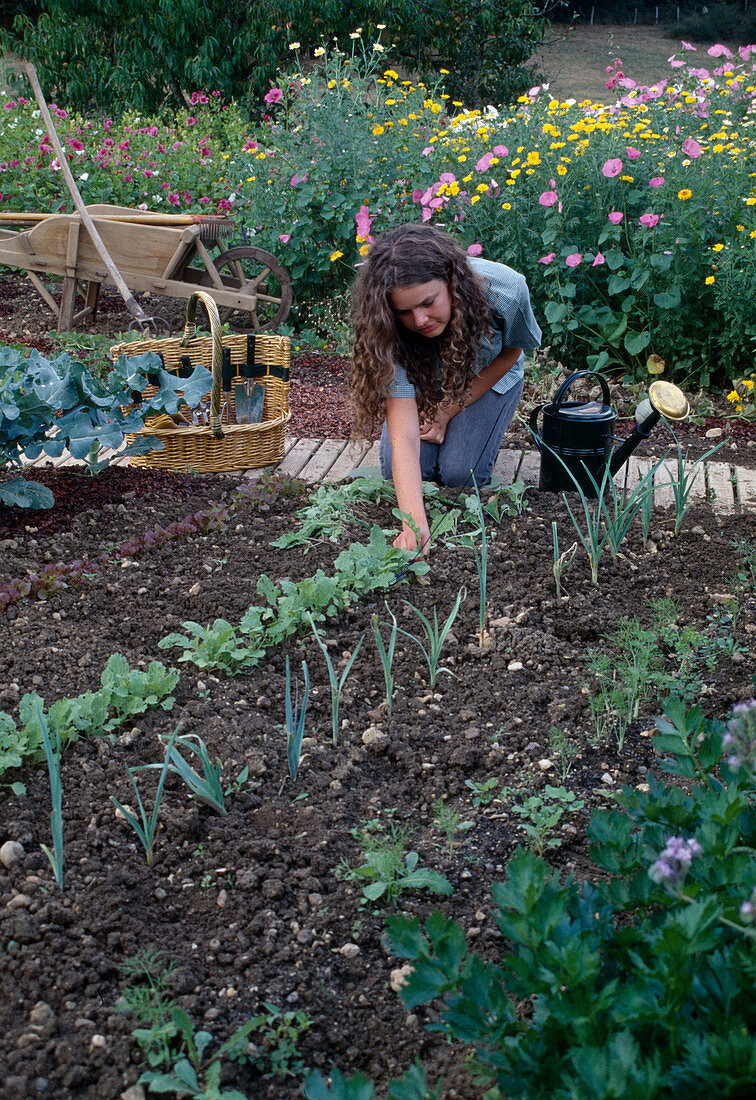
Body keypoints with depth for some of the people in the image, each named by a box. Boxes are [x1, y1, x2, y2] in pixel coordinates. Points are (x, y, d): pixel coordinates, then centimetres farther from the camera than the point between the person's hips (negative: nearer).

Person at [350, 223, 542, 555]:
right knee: (400, 472, -16)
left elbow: (511, 351, -13)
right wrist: (414, 524, -58)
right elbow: (403, 436, -44)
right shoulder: (392, 335, -38)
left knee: (459, 474, -19)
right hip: (422, 382, 1)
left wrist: (451, 410, -19)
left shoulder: (505, 290, -38)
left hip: (488, 378, 0)